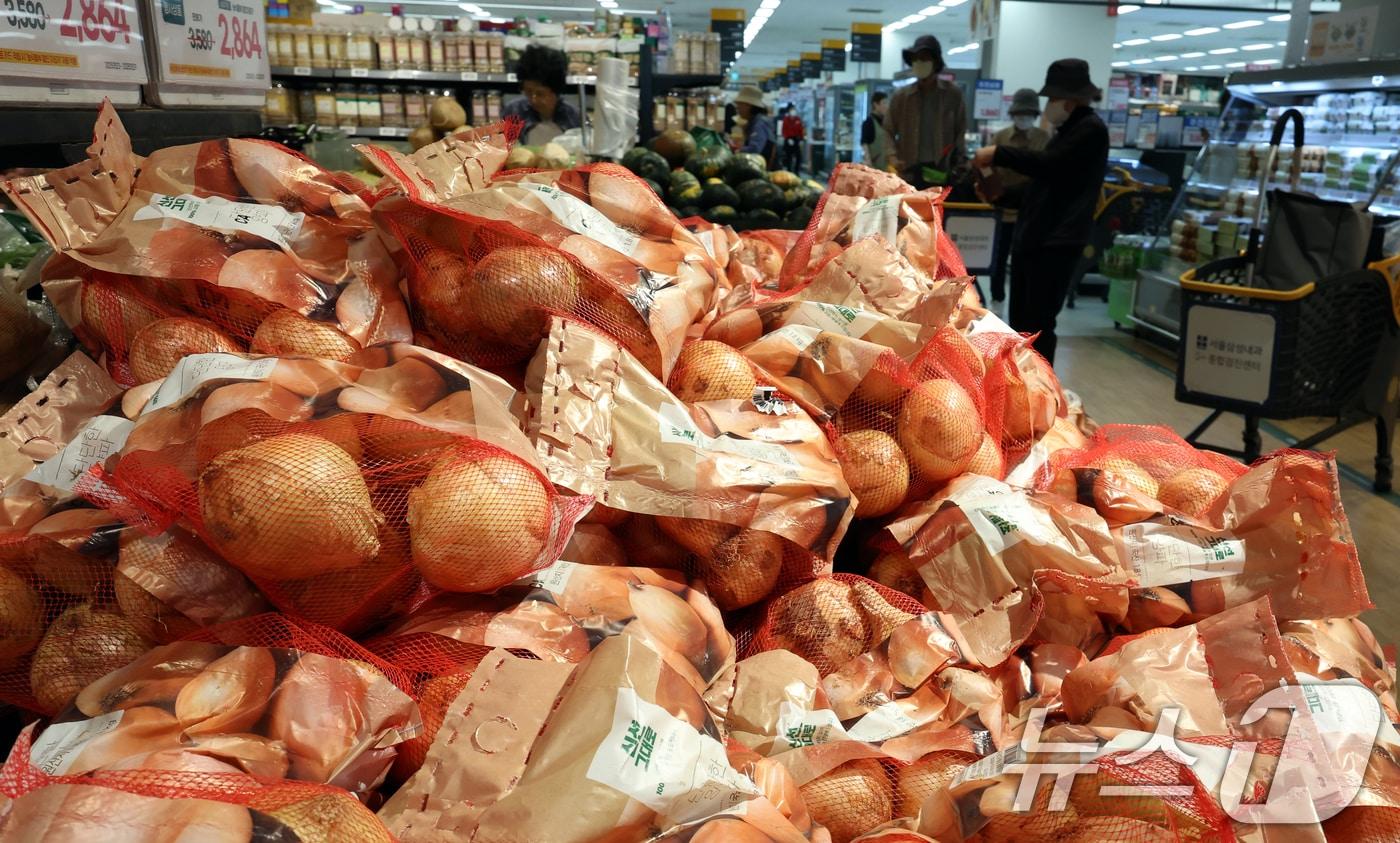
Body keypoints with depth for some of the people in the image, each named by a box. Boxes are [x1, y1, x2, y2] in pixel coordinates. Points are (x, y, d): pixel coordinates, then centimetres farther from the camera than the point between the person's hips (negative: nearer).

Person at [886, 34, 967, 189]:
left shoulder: (953, 94, 4)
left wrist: (960, 166, -3)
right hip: (910, 172, 1)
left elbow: (961, 131, 6)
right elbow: (888, 131, 9)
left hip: (943, 172, 0)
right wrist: (892, 156, -8)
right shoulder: (901, 96, 5)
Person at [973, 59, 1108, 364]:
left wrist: (997, 154, -18)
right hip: (1032, 238, 10)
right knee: (1020, 321, 15)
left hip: (1056, 242, -10)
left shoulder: (1091, 129, -10)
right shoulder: (1067, 130, 20)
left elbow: (1048, 164, -23)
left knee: (1038, 324, -8)